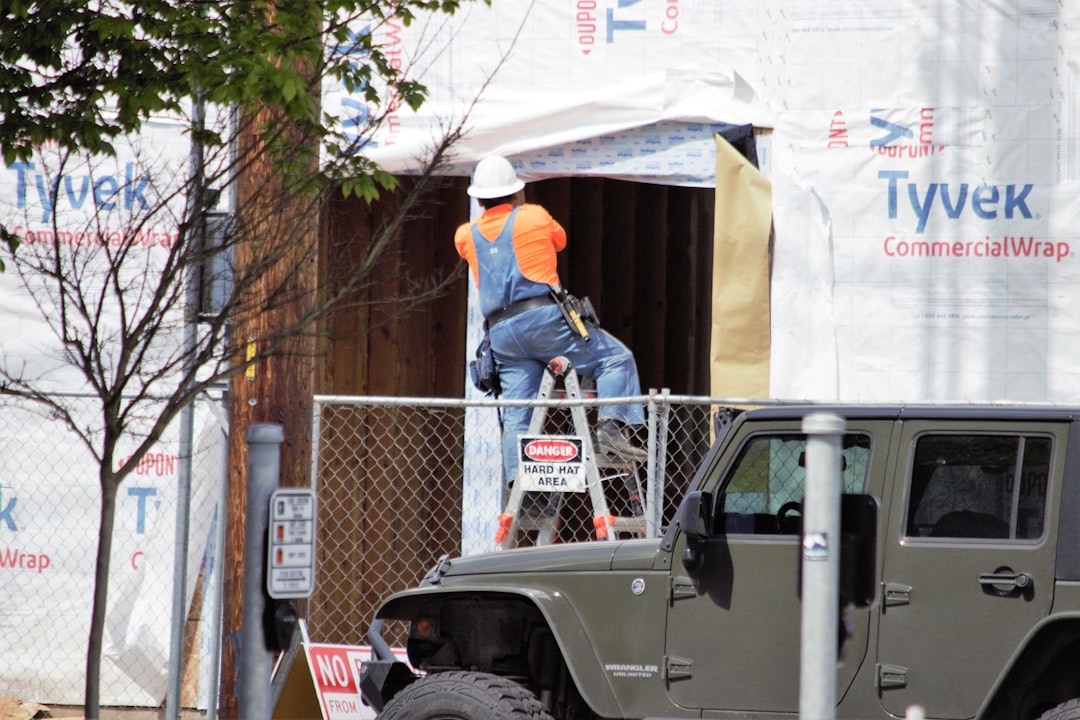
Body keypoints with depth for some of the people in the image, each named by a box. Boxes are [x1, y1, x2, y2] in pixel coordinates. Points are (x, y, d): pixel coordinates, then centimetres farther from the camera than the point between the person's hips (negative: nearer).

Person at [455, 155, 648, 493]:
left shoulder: (467, 236, 14)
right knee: (616, 358, 2)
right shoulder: (534, 217, 5)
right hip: (543, 319, -4)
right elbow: (560, 240, 25)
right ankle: (611, 427, -17)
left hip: (501, 333, 5)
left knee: (517, 415, 6)